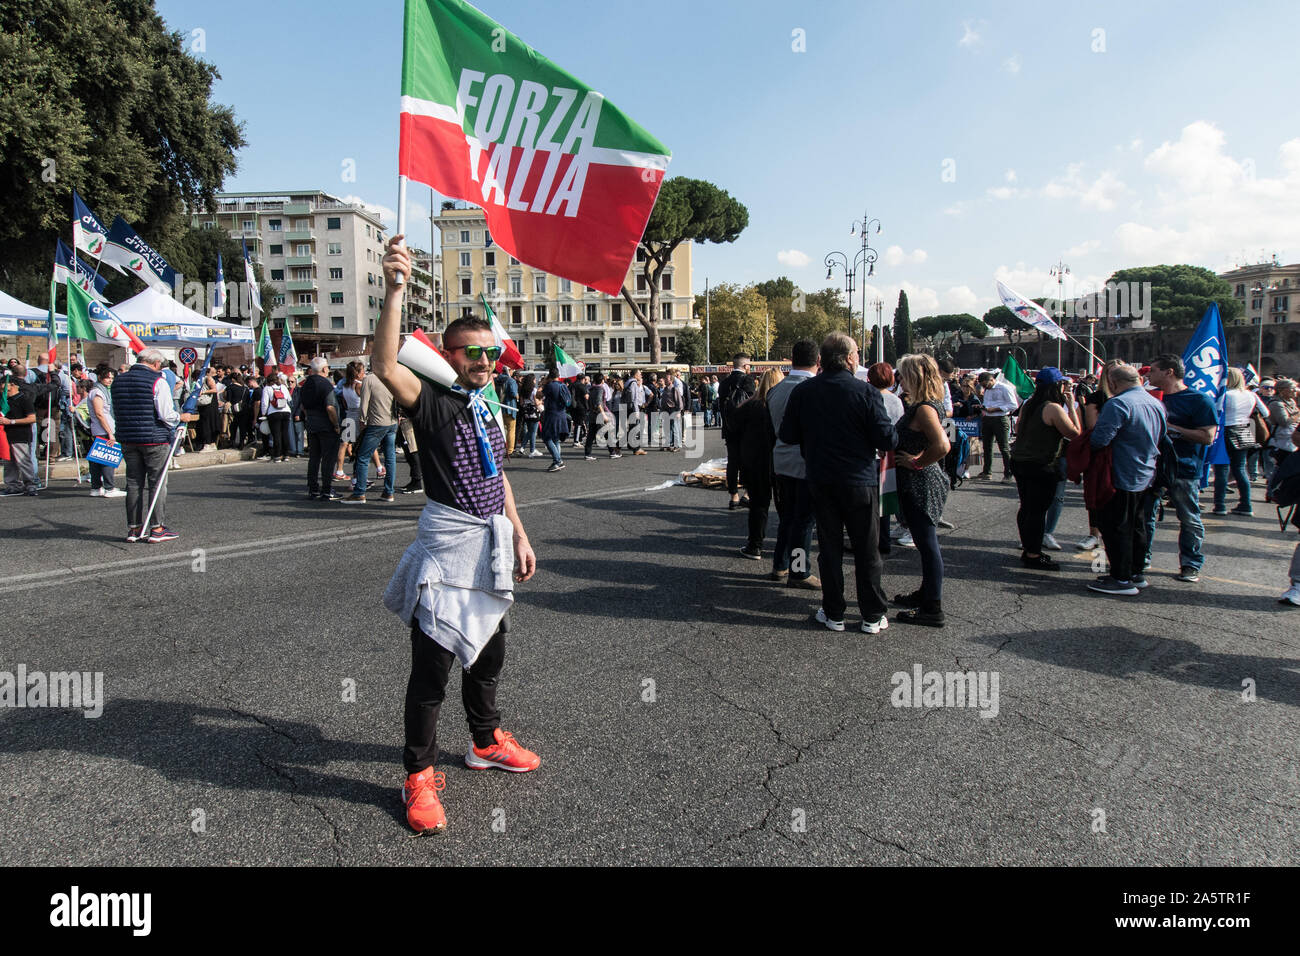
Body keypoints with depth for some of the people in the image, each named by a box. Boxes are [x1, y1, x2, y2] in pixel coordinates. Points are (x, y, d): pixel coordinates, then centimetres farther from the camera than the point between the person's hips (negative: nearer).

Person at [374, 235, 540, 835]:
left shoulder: (487, 409, 13)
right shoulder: (432, 402, -10)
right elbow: (386, 367, -31)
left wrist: (519, 537, 16)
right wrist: (396, 290, -39)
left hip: (493, 544, 8)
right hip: (449, 543, -8)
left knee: (489, 651, 21)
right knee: (434, 663, -3)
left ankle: (486, 741, 41)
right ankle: (419, 776, 13)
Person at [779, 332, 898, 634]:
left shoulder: (802, 392, -4)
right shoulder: (866, 392, -13)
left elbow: (788, 436, 1)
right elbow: (888, 440, -14)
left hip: (820, 482, 3)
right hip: (860, 481, -2)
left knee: (829, 547, 13)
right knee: (867, 551, 9)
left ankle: (834, 614, 18)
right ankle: (873, 616, 17)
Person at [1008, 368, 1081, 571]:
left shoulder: (1028, 404, 8)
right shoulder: (1053, 408, -16)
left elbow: (1018, 429, 21)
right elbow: (1076, 433, -13)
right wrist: (1071, 407, -6)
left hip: (1019, 461, 8)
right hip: (1042, 466, -8)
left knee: (1027, 507, 16)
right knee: (1038, 510, -2)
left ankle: (1027, 548, 26)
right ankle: (1033, 556, 4)